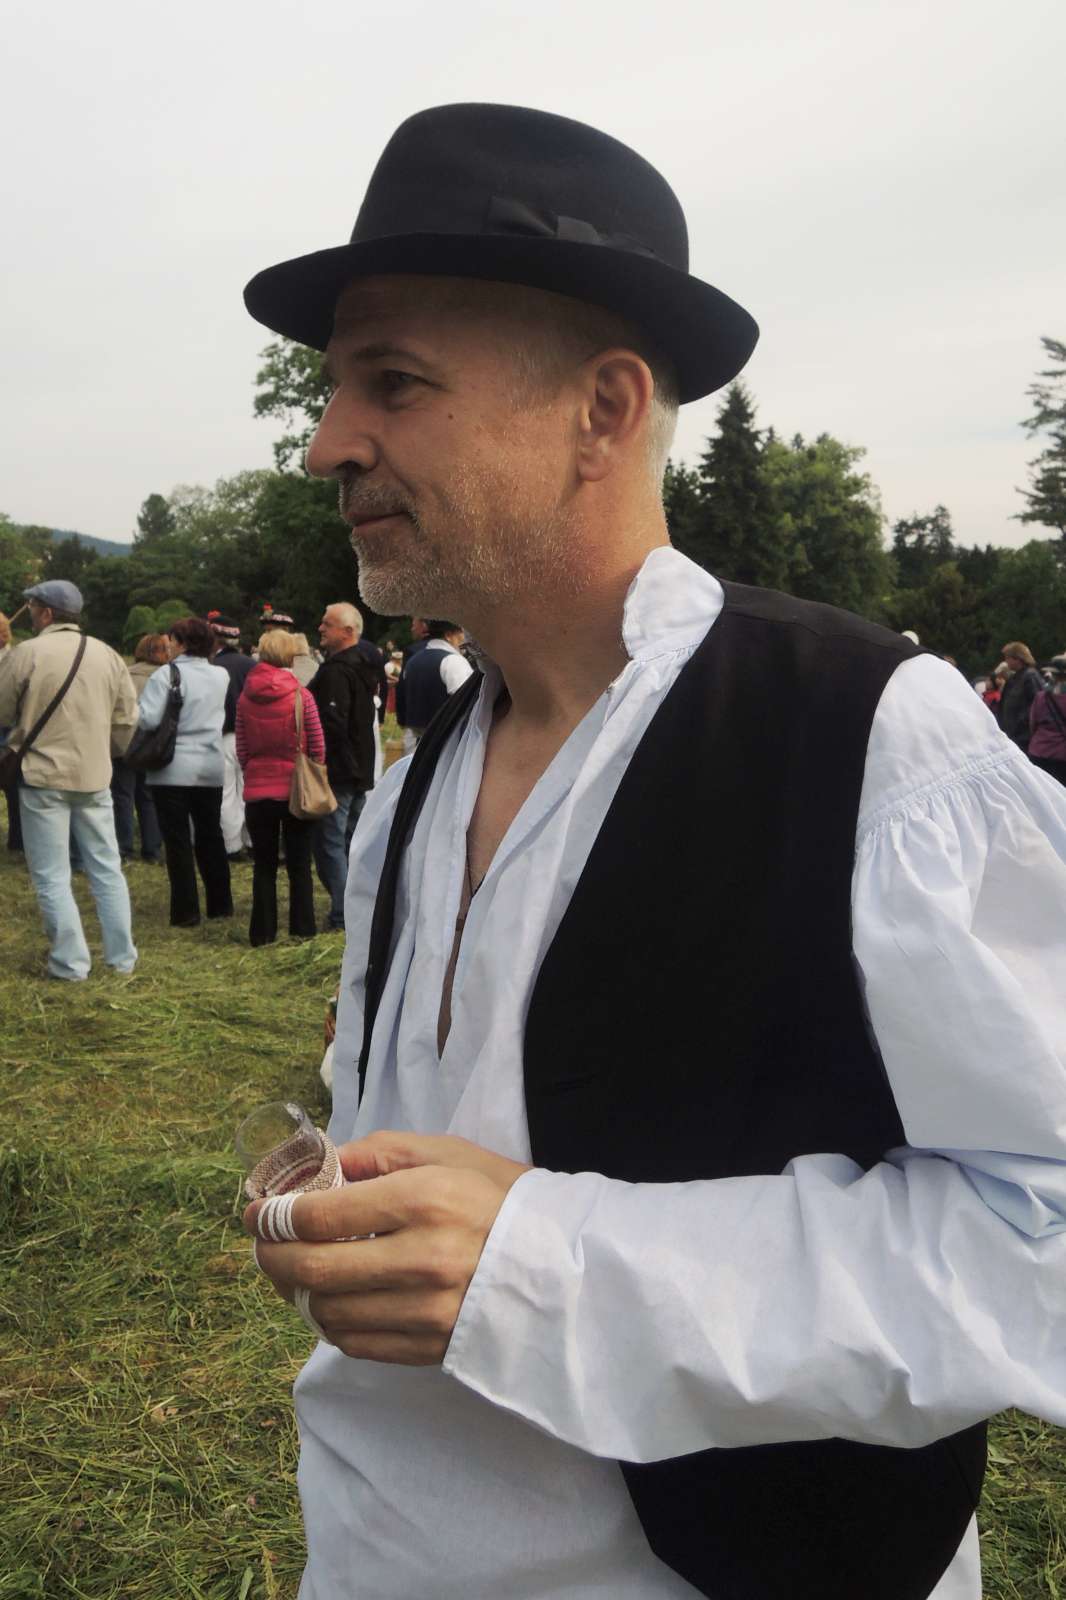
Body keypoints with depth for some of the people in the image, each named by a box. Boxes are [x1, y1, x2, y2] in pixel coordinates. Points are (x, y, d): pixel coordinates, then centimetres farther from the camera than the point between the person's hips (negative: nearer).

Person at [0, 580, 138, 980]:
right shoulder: (107, 654, 3)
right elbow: (127, 718, 7)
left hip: (43, 776, -4)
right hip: (94, 777, 4)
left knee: (52, 876, 4)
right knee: (106, 869, 13)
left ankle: (70, 963, 6)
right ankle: (122, 957, 17)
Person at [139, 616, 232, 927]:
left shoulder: (167, 674, -13)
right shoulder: (221, 677, 4)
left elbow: (149, 718, -19)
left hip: (173, 770, -5)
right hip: (211, 769, 5)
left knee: (178, 841, 2)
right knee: (210, 836, 16)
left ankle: (186, 912, 4)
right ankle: (221, 904, 23)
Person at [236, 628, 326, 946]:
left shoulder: (245, 698, -3)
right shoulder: (301, 695, -10)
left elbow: (241, 749, 2)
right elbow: (317, 747, -6)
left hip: (258, 791, 2)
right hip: (296, 789, -2)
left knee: (264, 865, 10)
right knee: (299, 864, 9)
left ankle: (263, 932, 13)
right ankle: (302, 928, 13)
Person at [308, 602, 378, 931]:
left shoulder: (335, 672, -18)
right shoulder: (363, 667, 13)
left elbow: (332, 724, -24)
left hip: (336, 771, -10)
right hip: (360, 768, 10)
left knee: (329, 843, -4)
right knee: (354, 840, 17)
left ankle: (341, 916, -3)